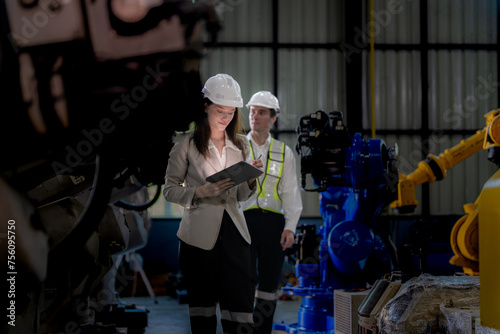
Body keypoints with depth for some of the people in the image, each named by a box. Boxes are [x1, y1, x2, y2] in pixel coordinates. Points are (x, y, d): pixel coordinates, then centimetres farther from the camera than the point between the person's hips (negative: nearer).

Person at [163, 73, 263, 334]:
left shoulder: (240, 144, 14)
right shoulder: (186, 143, 1)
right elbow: (170, 190, 2)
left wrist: (251, 179, -3)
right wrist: (202, 191, -14)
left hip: (234, 231, 3)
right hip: (200, 233, -3)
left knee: (240, 305, -5)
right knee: (203, 304, 2)